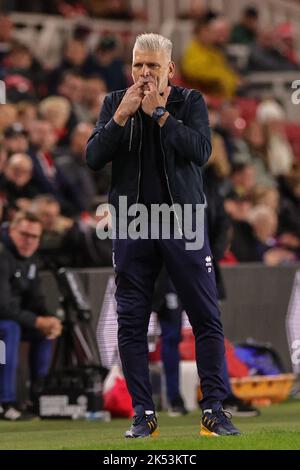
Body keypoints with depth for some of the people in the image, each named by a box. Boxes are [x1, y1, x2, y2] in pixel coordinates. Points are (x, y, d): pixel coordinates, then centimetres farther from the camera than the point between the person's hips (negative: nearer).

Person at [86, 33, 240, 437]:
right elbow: (94, 157, -3)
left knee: (207, 317, -4)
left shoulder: (190, 102, 2)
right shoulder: (115, 103, 7)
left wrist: (159, 113, -15)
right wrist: (122, 116, -13)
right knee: (131, 323, 0)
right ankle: (143, 414, 7)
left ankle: (214, 410, 2)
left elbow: (201, 151, -14)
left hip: (183, 222, -1)